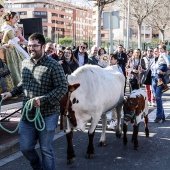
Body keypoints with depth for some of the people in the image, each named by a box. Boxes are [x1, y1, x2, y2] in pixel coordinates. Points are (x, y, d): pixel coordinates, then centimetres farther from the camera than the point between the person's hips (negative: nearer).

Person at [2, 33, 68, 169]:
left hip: (47, 116, -6)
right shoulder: (25, 63, 8)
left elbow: (63, 87, -16)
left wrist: (42, 99, -24)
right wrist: (12, 93, 10)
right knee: (25, 148, 13)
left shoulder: (53, 66, -12)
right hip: (27, 115, 6)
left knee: (46, 150, 5)